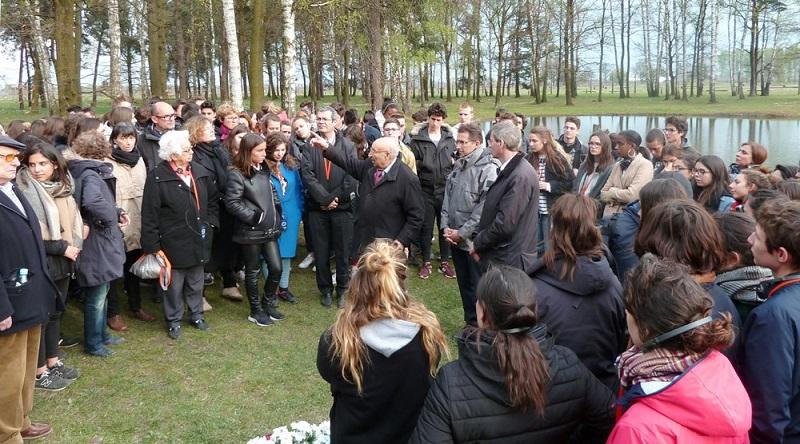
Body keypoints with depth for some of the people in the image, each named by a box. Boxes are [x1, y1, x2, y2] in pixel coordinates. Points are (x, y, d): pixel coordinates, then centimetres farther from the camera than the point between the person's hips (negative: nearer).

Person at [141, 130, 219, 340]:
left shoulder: (200, 172, 2)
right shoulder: (157, 177, -15)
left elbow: (213, 199, 17)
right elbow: (149, 214, -13)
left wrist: (210, 222, 6)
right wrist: (152, 245, -14)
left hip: (198, 239, 5)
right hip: (173, 242, -5)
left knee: (196, 282, 19)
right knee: (174, 284, 8)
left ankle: (196, 314, 36)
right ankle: (173, 321, 26)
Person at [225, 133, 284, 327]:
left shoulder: (264, 170, 9)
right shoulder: (237, 173, -13)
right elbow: (232, 203, -17)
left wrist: (278, 217, 9)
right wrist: (254, 217, -16)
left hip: (269, 229, 6)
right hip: (250, 232, -6)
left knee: (276, 268, 7)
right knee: (253, 272, 7)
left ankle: (268, 304, 27)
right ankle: (256, 311, 22)